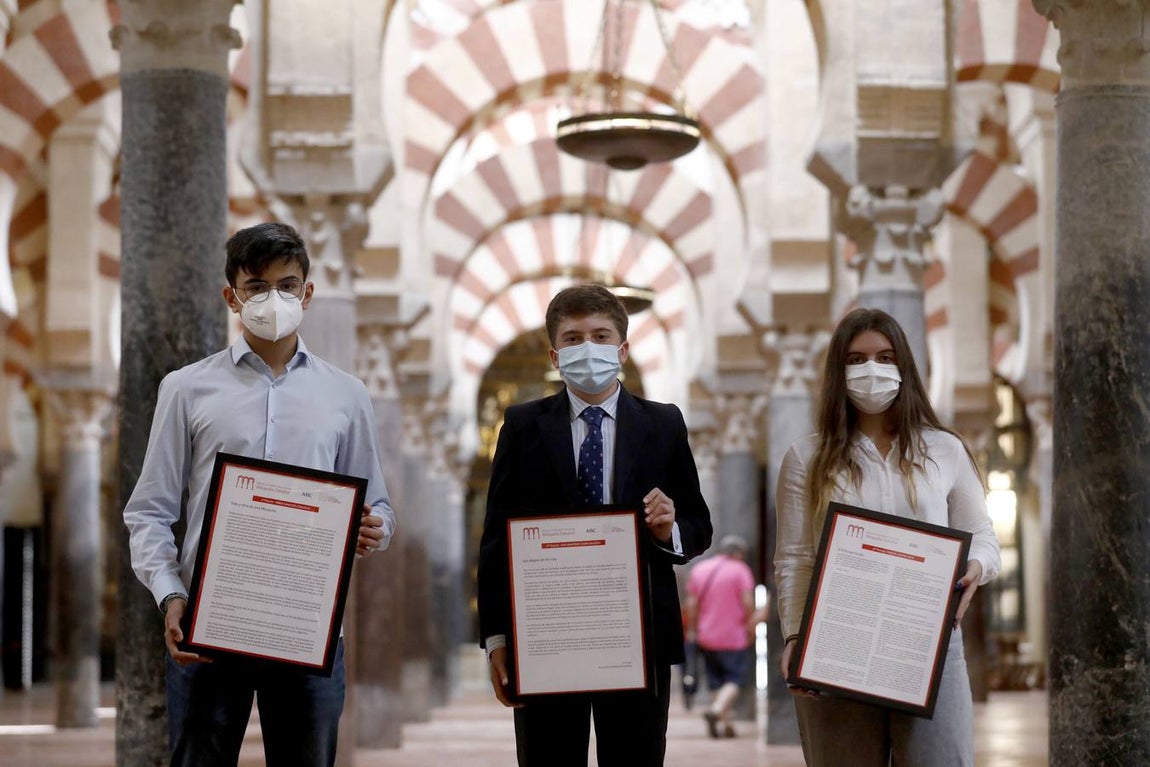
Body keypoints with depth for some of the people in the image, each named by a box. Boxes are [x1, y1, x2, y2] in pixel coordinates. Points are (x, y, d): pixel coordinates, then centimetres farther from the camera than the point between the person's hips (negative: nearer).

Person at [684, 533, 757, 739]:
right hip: (733, 637, -5)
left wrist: (694, 630, 14)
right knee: (735, 678, 1)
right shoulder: (740, 570, -6)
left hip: (707, 638, 5)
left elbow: (691, 604, 7)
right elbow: (748, 602, -13)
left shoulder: (698, 569, 9)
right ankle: (717, 710, -22)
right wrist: (751, 627, -2)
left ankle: (725, 724, 12)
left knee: (715, 682, 12)